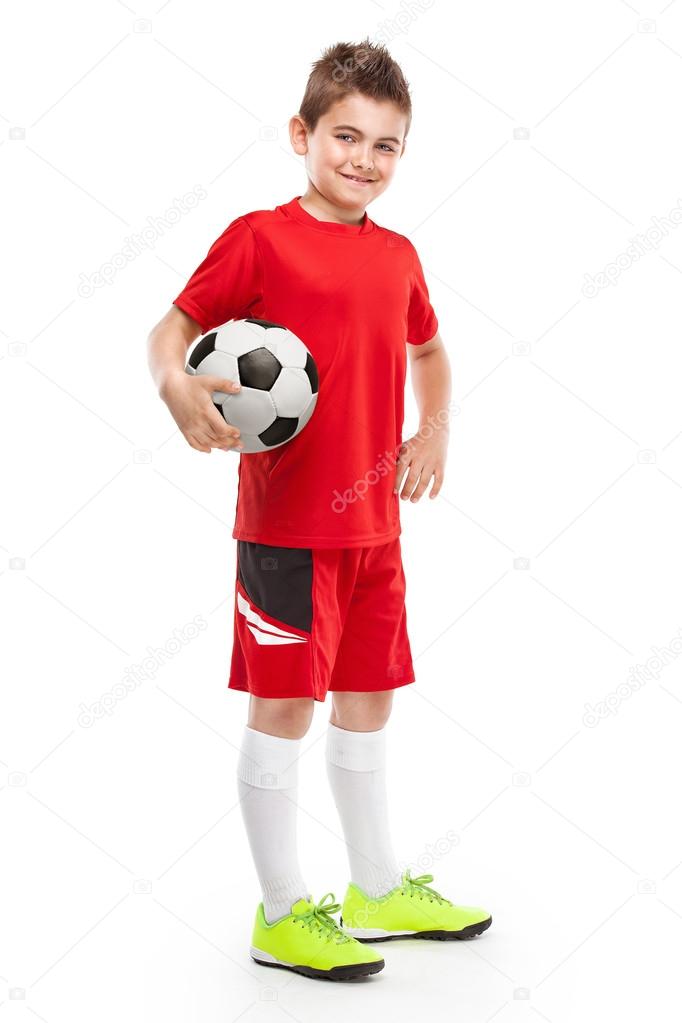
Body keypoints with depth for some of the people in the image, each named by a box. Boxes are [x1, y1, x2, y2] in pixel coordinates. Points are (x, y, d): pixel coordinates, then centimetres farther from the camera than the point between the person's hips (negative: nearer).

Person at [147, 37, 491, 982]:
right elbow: (175, 326, -8)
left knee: (368, 701, 15)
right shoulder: (260, 237, -7)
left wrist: (436, 429, 11)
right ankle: (283, 914, 16)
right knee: (284, 707, 0)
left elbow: (429, 348, 27)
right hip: (288, 520, -7)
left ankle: (380, 891, 31)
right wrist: (177, 385, -29)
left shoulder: (398, 256, 11)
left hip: (374, 522, 7)